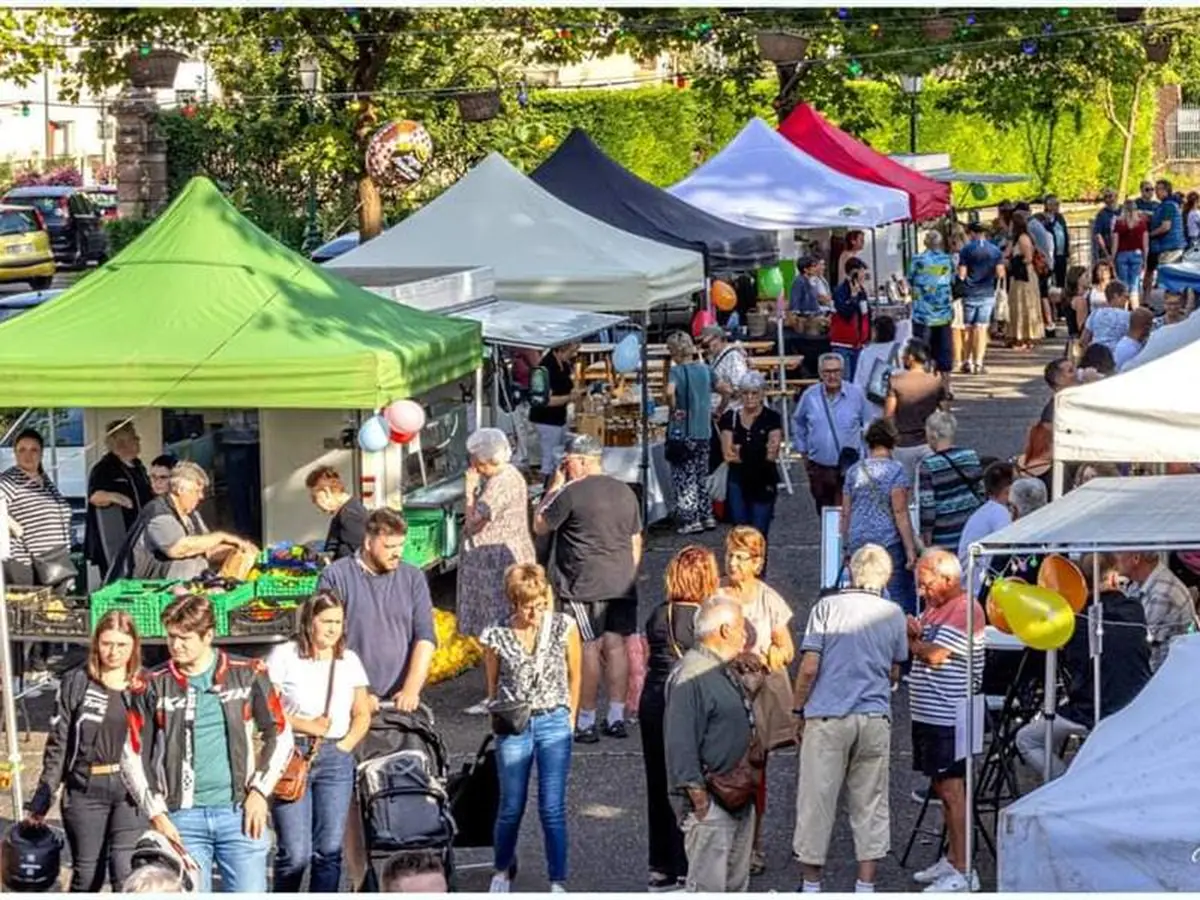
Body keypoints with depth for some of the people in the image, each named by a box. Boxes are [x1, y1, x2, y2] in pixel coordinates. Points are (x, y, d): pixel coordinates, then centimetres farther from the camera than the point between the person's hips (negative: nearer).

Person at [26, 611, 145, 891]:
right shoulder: (76, 683, 3)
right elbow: (57, 743, 4)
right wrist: (42, 799, 1)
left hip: (132, 791, 0)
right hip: (86, 791, 1)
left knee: (125, 872, -13)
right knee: (87, 876, 7)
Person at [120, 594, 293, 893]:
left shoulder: (247, 675, 3)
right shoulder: (152, 686, 3)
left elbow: (280, 736, 11)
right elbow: (133, 758, 6)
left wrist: (259, 790, 1)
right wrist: (157, 814, -3)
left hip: (240, 813, 0)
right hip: (182, 818, 0)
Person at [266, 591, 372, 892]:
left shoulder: (349, 661, 13)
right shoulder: (284, 656, 0)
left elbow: (362, 714, 16)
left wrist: (345, 745, 1)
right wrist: (305, 725, -10)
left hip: (336, 758, 4)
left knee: (329, 850, 1)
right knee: (295, 853, -9)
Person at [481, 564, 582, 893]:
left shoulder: (564, 627, -5)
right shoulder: (496, 636, -6)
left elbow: (575, 674, 8)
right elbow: (493, 684, 8)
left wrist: (570, 717, 8)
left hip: (554, 724, 0)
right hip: (513, 727, 0)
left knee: (552, 808, -2)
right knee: (512, 807, 9)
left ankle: (558, 881, 7)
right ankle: (503, 870, 33)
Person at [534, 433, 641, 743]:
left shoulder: (571, 492, -10)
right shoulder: (624, 492, 13)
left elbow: (540, 526, 0)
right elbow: (636, 541, 18)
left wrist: (554, 487, 5)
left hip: (583, 584, -6)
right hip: (622, 582, 6)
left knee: (588, 649, -4)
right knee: (615, 645, 9)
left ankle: (586, 722, -1)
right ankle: (616, 718, 11)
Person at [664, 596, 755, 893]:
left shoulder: (725, 673, 18)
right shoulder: (692, 674, -15)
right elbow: (680, 741, -20)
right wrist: (698, 795, -21)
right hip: (711, 801, -10)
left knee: (737, 882, 13)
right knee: (708, 885, -9)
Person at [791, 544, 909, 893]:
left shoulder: (827, 607, -5)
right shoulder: (893, 614, 4)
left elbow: (809, 668, -7)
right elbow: (895, 674, 13)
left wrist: (799, 711, 4)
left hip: (827, 717, -3)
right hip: (875, 718, 3)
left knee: (817, 801, 4)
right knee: (870, 803, 8)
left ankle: (811, 884, 9)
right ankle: (866, 885, 9)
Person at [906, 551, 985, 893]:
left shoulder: (964, 611, -14)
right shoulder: (934, 608, 16)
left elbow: (935, 655, -21)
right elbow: (919, 646, 14)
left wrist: (912, 641, -3)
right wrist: (915, 636, -8)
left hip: (949, 717, -10)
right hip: (929, 714, 10)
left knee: (952, 790, -7)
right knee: (942, 788, 16)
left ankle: (963, 872, -5)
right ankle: (951, 860, 26)